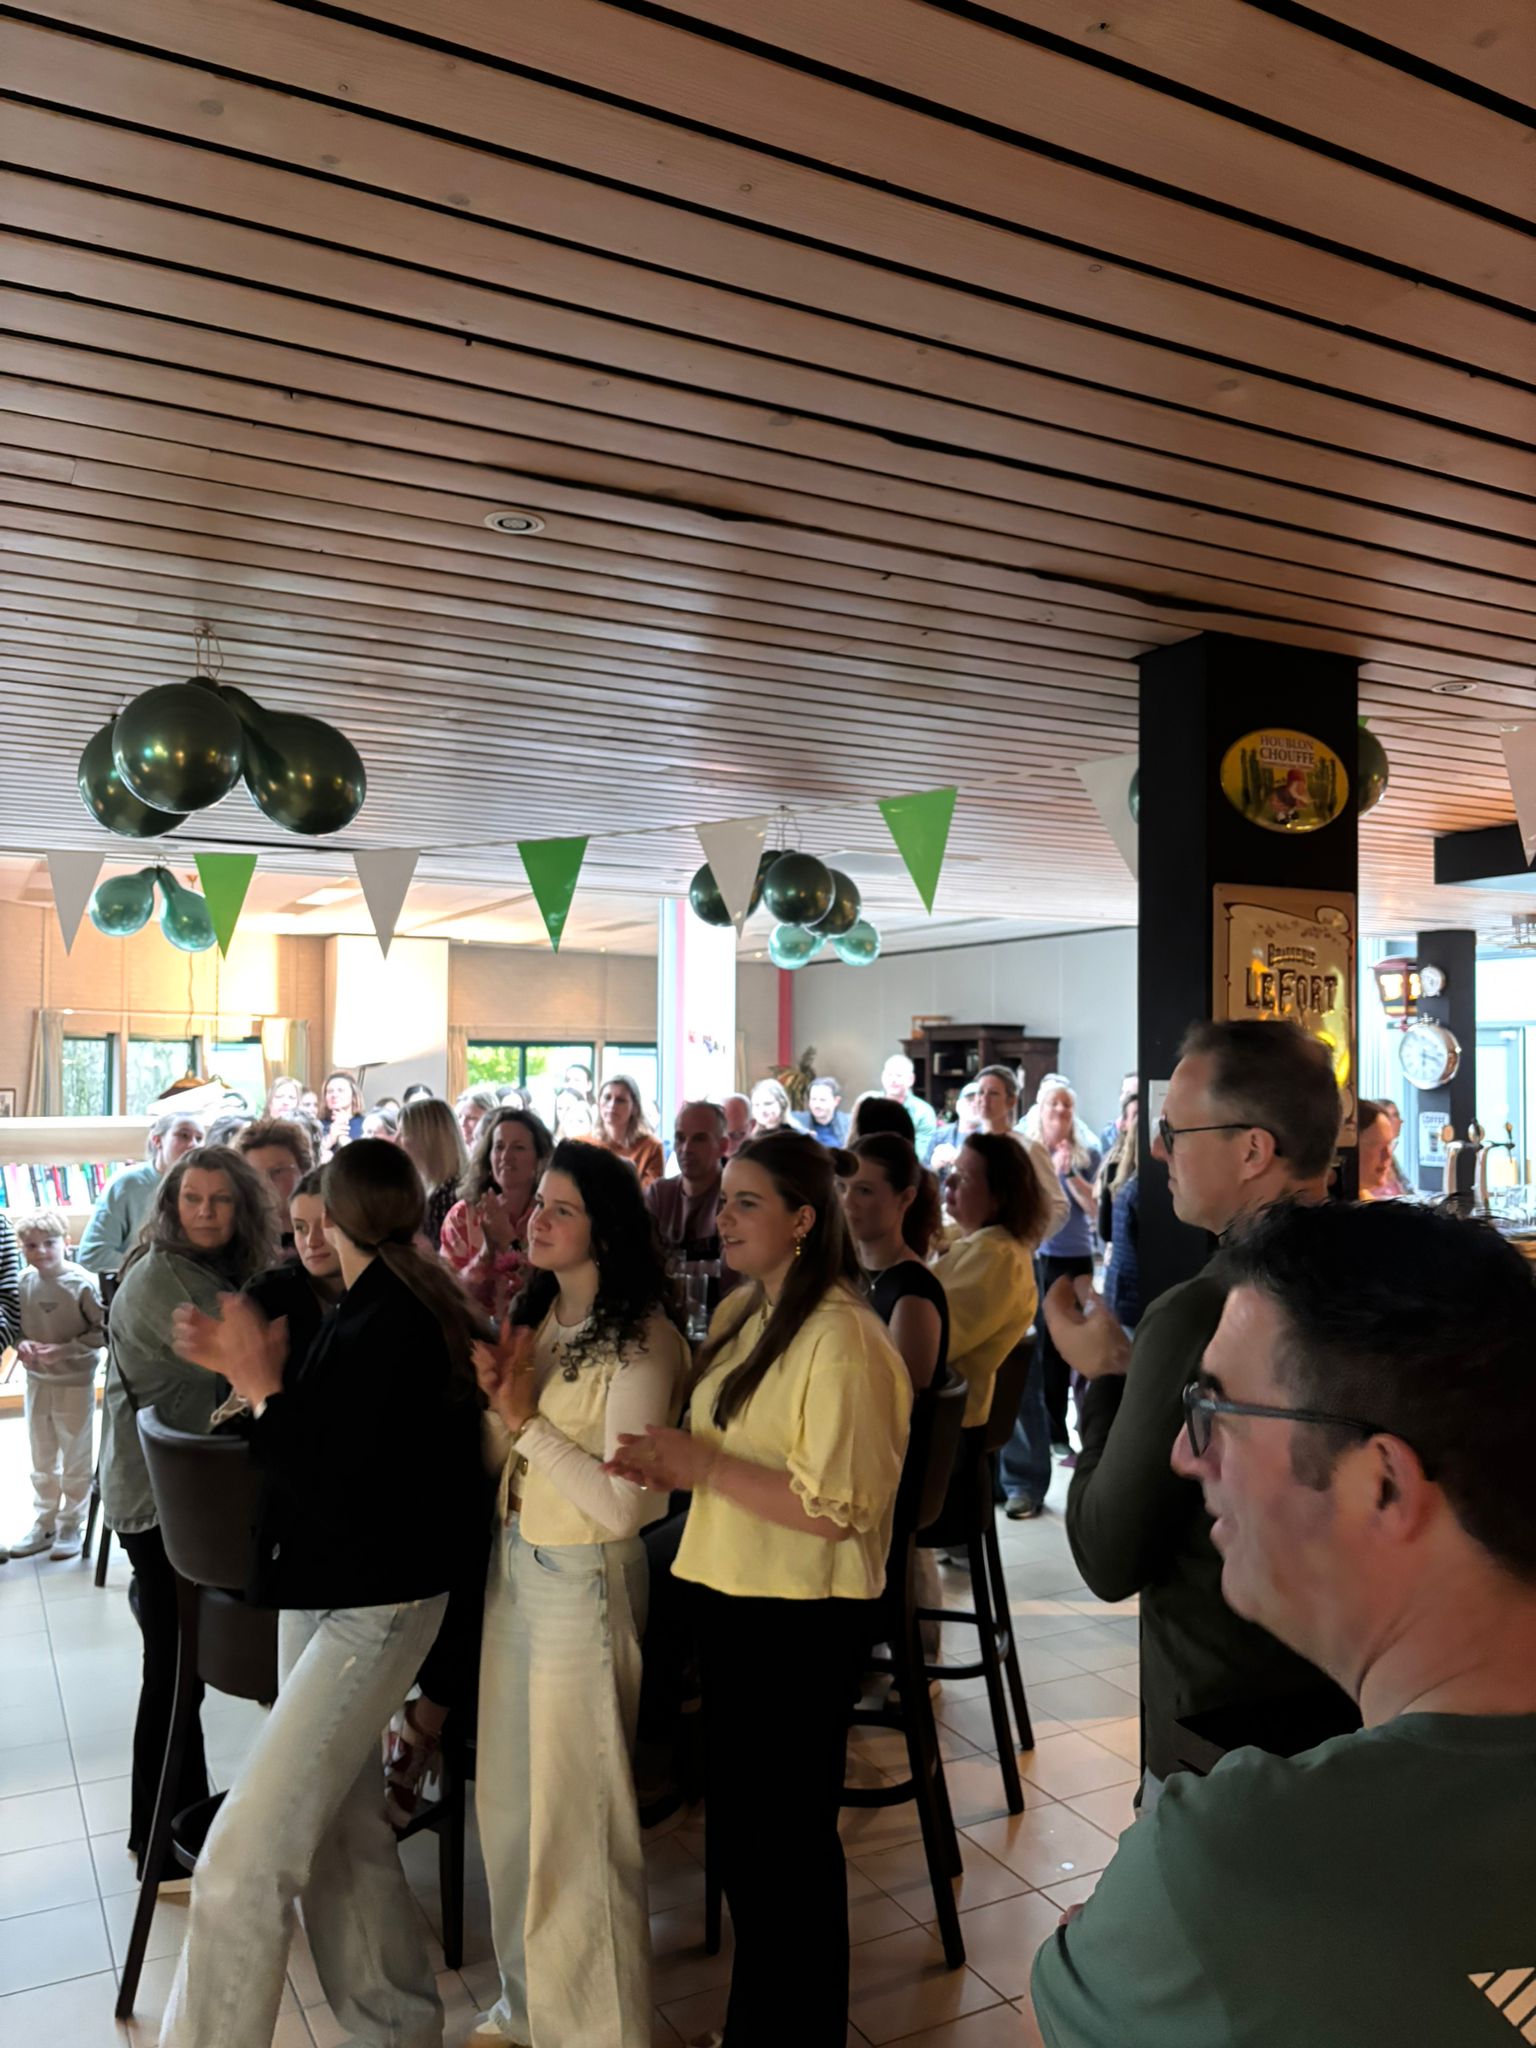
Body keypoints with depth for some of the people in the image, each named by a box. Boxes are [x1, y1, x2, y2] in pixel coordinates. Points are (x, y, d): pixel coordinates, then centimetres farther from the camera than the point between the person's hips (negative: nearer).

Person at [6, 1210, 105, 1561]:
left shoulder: (83, 1283, -20)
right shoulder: (24, 1282, -6)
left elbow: (103, 1331, -16)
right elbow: (16, 1324, 9)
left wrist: (64, 1350, -23)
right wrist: (22, 1344, -11)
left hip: (75, 1383, -5)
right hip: (36, 1381, 5)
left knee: (76, 1460, 11)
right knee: (42, 1461, 19)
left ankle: (70, 1525, 26)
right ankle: (44, 1523, 34)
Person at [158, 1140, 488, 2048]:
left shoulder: (391, 1325, -23)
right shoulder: (379, 1309, 4)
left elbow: (327, 1482, -22)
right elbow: (327, 1435, 10)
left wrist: (261, 1385, -16)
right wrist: (250, 1371, 1)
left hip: (371, 1607, -9)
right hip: (330, 1594, 9)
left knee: (244, 1859, -7)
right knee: (344, 1826, 19)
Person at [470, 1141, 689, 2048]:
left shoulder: (641, 1342, -20)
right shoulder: (537, 1317, 4)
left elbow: (622, 1504, -23)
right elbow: (508, 1461, 8)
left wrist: (527, 1419, -21)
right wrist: (494, 1394, -11)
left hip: (585, 1579, -8)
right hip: (515, 1564, 8)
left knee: (575, 1815, 7)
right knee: (509, 1797, 21)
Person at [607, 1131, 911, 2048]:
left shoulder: (841, 1339, -21)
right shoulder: (740, 1315, 6)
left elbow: (835, 1509, -25)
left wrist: (703, 1464, -22)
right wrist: (674, 1465, -4)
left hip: (804, 1619, -9)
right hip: (734, 1595, 9)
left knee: (788, 1834, 11)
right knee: (737, 1819, 23)